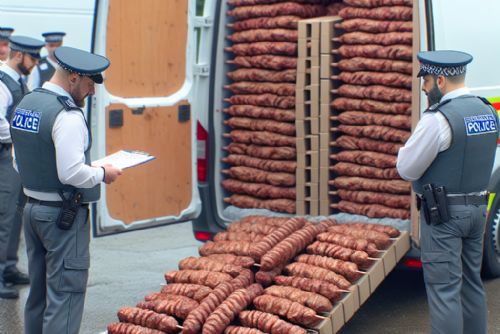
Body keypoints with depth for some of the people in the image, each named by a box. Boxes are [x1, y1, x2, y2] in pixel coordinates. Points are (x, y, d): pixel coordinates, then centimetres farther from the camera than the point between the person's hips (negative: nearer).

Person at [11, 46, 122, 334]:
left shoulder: (25, 104, 9)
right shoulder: (68, 116, -19)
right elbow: (72, 173, -24)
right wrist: (103, 174, -8)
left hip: (33, 208, 9)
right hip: (64, 215, -9)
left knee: (39, 291, 17)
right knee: (65, 293, -3)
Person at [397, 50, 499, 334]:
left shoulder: (438, 119, -19)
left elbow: (407, 169, -13)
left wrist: (407, 149, 6)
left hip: (443, 214, -8)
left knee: (444, 289, -3)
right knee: (472, 283, 17)